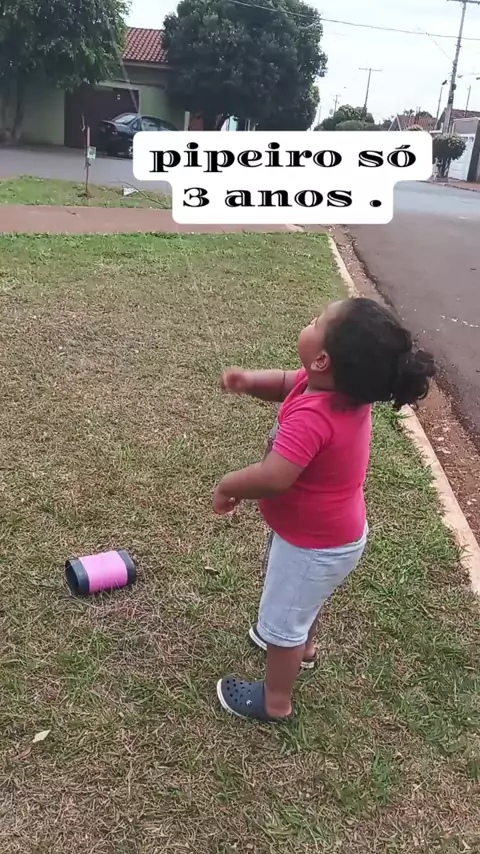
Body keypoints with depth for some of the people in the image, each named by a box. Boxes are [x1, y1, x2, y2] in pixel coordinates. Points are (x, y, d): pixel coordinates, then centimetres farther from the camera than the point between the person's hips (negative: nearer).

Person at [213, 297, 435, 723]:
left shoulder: (312, 417, -41)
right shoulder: (346, 387, -12)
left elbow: (272, 479, -48)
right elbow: (287, 382, 4)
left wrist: (227, 487, -27)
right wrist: (250, 380, -16)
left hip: (315, 544, -9)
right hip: (328, 531, 9)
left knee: (281, 619, 16)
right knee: (302, 597, 36)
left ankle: (276, 701, 40)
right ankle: (303, 644, 65)